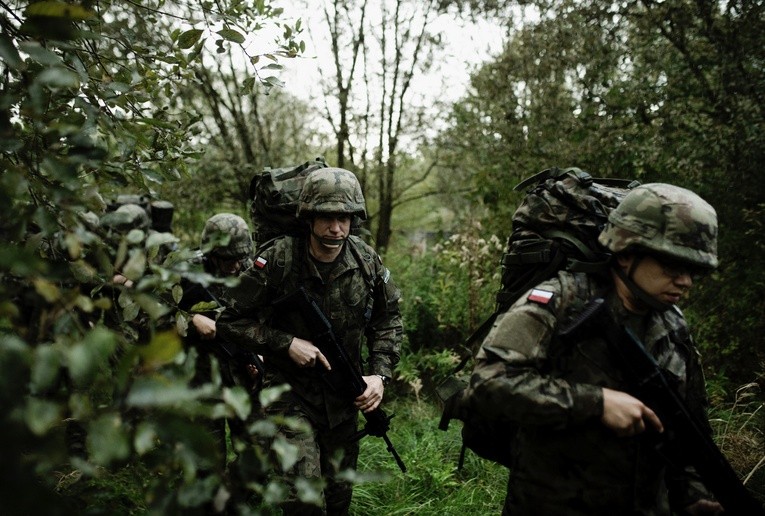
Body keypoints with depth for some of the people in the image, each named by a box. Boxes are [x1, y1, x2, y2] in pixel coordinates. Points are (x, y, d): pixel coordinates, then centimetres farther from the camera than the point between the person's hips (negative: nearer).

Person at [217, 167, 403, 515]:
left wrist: (379, 374, -7)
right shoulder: (277, 261, -19)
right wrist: (287, 343, -21)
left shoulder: (367, 262, -8)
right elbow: (232, 320, -12)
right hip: (291, 393, -4)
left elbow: (388, 321, 5)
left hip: (343, 395, 4)